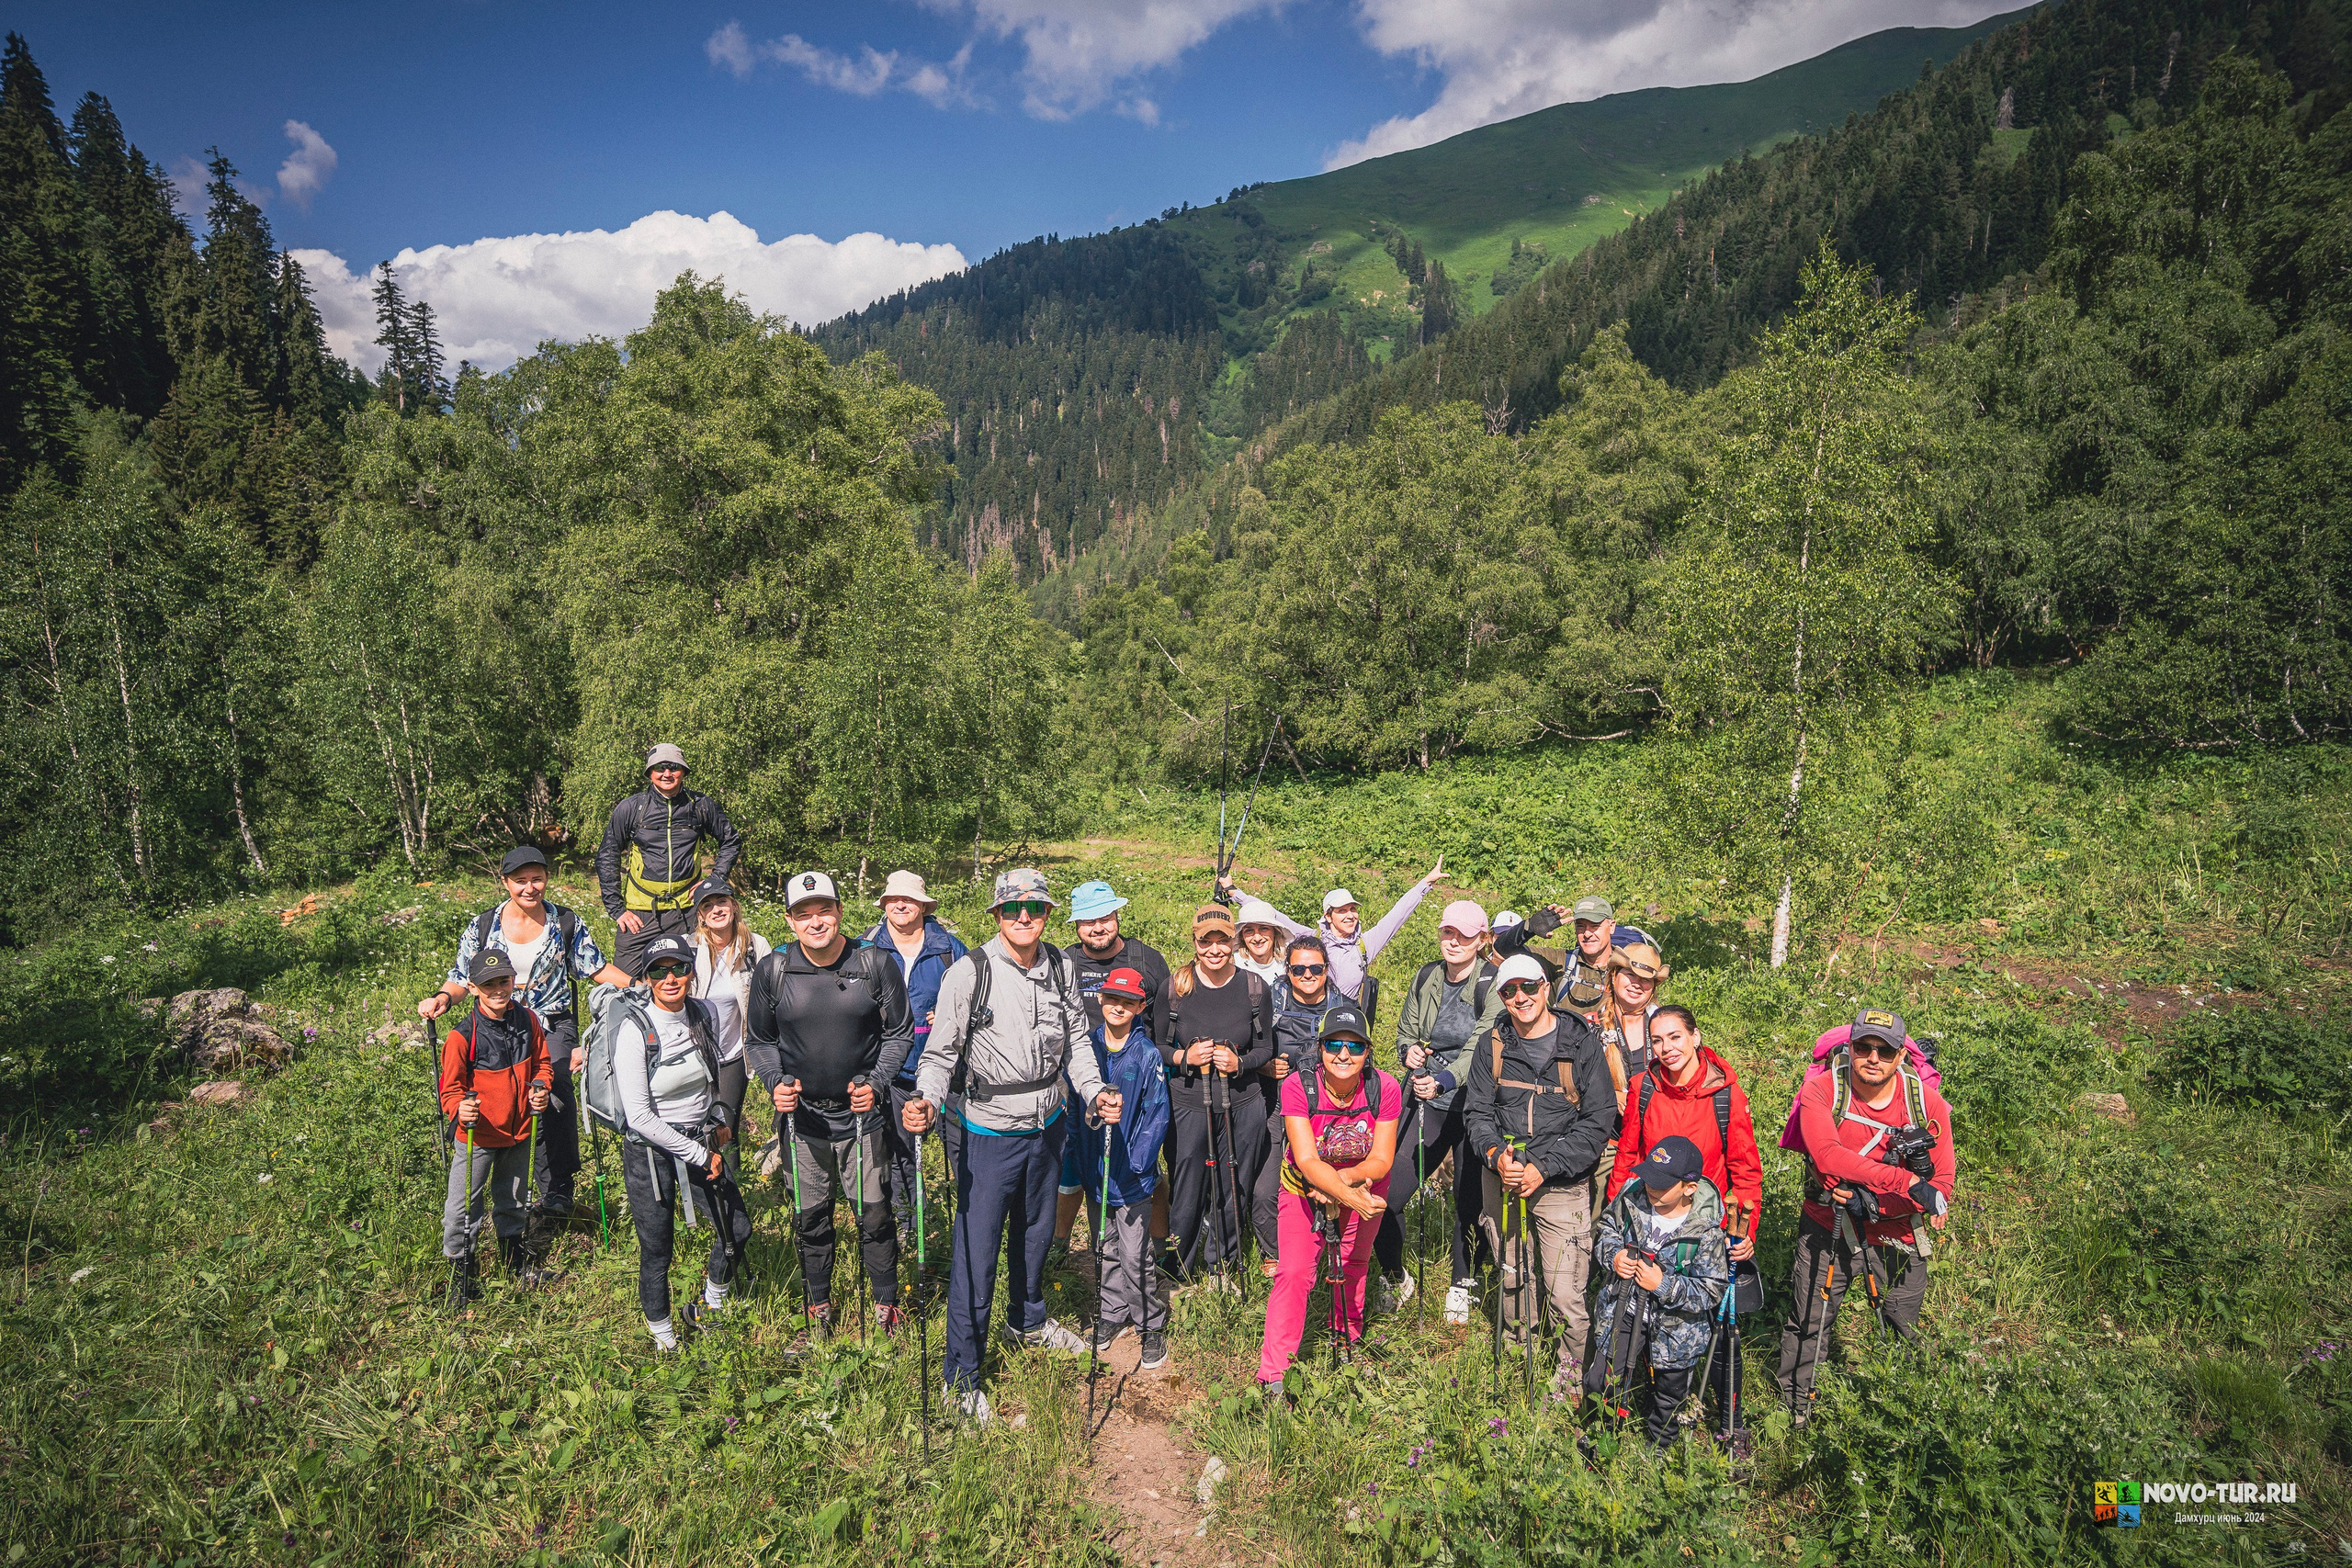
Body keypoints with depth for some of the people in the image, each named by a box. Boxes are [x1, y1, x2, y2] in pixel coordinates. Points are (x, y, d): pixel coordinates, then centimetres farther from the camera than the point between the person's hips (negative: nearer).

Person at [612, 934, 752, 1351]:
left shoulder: (705, 1015, -4)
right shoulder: (635, 1029, -21)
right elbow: (640, 1118, -21)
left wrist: (719, 1121, 4)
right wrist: (700, 1156, -17)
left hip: (702, 1142, 6)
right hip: (650, 1150, -5)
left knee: (738, 1229, 11)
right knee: (656, 1250, 6)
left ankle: (707, 1309, 37)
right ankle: (663, 1339, 31)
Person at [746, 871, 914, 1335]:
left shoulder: (877, 963, -10)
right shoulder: (771, 971, -6)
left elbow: (899, 1033, -1)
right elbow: (762, 1042, 6)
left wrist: (875, 1082, -15)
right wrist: (776, 1083, -11)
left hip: (863, 1115, -1)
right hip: (802, 1117, 1)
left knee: (874, 1216, 8)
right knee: (810, 1218, 16)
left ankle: (886, 1304, 30)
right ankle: (817, 1308, 37)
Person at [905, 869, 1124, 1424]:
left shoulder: (1060, 967, -2)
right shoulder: (969, 972, -18)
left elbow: (1076, 1039, 7)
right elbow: (941, 1052, -15)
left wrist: (1094, 1091, -7)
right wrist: (926, 1101, -32)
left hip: (1046, 1124, 6)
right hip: (986, 1133, -5)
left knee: (1036, 1232, 24)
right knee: (976, 1252, 0)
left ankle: (1028, 1322, 50)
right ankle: (961, 1375, 18)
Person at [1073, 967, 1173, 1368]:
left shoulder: (1147, 1055, -9)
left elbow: (1156, 1114, -7)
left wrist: (1136, 1164, -13)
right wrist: (1079, 1153, 2)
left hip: (1133, 1173, -4)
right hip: (1095, 1169, 4)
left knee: (1134, 1256, -1)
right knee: (1105, 1250, 17)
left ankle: (1151, 1324, 17)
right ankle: (1112, 1314, 34)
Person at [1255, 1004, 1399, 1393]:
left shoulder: (1384, 1088, -22)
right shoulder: (1298, 1086, -28)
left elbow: (1381, 1161, -16)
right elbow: (1306, 1160, -32)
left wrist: (1340, 1178, -32)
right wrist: (1350, 1197, -43)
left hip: (1363, 1187, 2)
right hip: (1304, 1190, -2)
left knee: (1353, 1267, 16)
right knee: (1294, 1273, -12)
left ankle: (1348, 1339, 43)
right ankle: (1272, 1374, -3)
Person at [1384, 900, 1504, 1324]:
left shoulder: (1493, 986, -8)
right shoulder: (1425, 978, 8)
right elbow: (1405, 1031, 17)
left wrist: (1444, 1080, -30)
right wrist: (1409, 1051, -6)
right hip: (1427, 1103, 4)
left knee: (1469, 1198, 5)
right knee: (1386, 1194, -3)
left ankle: (1461, 1285, 29)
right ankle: (1394, 1277, 21)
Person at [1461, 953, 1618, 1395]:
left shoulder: (1582, 1044, -7)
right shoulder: (1492, 1044, 2)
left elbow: (1597, 1122, -9)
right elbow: (1476, 1110, 4)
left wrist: (1543, 1167, -16)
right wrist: (1495, 1154, -17)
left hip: (1561, 1183, -3)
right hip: (1502, 1177, 3)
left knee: (1566, 1294, -5)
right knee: (1510, 1277, 16)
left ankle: (1571, 1371, 18)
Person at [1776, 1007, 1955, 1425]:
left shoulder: (1927, 1100, -11)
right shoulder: (1821, 1089, -16)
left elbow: (1942, 1182, -9)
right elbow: (1828, 1155, -29)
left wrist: (1873, 1201, -22)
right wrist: (1906, 1183, -36)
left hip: (1897, 1236, 1)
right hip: (1829, 1229, -1)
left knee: (1904, 1334, 14)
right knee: (1809, 1326, 8)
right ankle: (1794, 1407, 30)